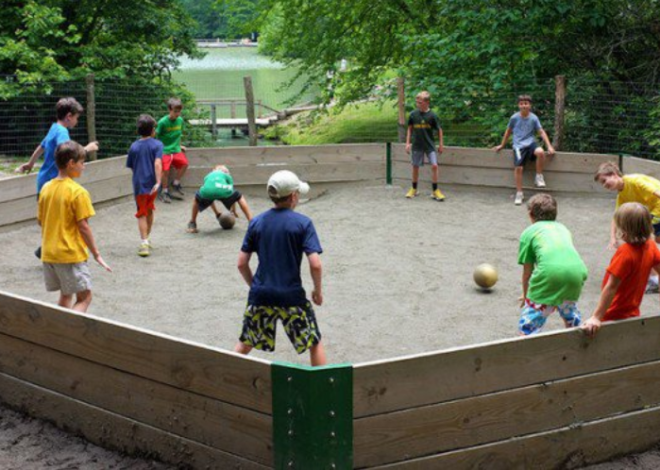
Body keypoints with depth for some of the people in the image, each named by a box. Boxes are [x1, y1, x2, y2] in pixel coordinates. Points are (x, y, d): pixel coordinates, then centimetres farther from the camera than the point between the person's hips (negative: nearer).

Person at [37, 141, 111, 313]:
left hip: (49, 254, 7)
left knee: (65, 296, 19)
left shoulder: (46, 188, 5)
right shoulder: (78, 192, -15)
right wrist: (96, 253, -8)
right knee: (84, 297, -1)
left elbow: (40, 220, 12)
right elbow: (83, 226, -15)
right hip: (72, 254, -7)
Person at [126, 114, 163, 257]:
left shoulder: (134, 146, 3)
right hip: (151, 184, 0)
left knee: (142, 214, 2)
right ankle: (146, 239, 33)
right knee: (149, 211, 19)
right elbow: (157, 163, -19)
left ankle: (144, 241, -14)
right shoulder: (157, 144, -6)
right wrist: (158, 182, -25)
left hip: (139, 185, 0)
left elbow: (131, 166, 9)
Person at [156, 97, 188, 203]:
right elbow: (157, 137, -4)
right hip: (165, 150, -5)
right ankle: (165, 192, 4)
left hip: (176, 149, 5)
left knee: (184, 163, -14)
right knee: (166, 170, -14)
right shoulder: (163, 122, -14)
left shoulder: (180, 120, 2)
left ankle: (176, 184, 6)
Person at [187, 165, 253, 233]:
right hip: (223, 190, -2)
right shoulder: (227, 175, 36)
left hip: (206, 192, 2)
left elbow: (209, 199, 51)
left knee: (197, 199, 38)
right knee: (240, 197, 27)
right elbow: (233, 196, 41)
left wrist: (217, 213, 60)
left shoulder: (208, 176, 43)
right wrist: (234, 211, 55)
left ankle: (192, 224, 39)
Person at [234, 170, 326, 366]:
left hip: (260, 295, 3)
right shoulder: (303, 223, -8)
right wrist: (318, 291, 1)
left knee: (244, 344, 18)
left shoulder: (256, 222, 2)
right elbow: (315, 265, -14)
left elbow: (242, 263, 3)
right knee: (314, 343, 13)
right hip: (292, 296, -3)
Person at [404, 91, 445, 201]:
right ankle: (414, 189, 26)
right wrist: (407, 143, 4)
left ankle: (435, 191, 0)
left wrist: (441, 144, 5)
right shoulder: (413, 114, -3)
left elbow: (439, 130, 3)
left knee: (434, 165, -10)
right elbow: (410, 129, 9)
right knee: (415, 167, 9)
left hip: (430, 145, -2)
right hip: (417, 145, 2)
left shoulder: (432, 116, -8)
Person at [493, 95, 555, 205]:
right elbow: (508, 131, 16)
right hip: (519, 145, 0)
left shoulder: (534, 118, 1)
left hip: (531, 143, 0)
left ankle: (539, 177, -11)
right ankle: (519, 194, -7)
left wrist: (549, 146, -8)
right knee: (518, 167, -19)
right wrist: (502, 145, 21)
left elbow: (541, 132, 2)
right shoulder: (514, 118, 2)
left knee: (540, 152, -33)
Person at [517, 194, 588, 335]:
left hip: (550, 272, -5)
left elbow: (527, 271, 20)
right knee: (569, 307, 33)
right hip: (577, 269, 5)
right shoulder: (563, 228, 33)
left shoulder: (529, 232, 20)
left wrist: (525, 294, 37)